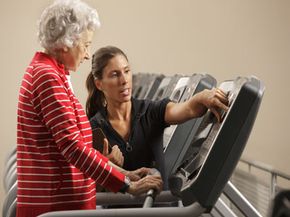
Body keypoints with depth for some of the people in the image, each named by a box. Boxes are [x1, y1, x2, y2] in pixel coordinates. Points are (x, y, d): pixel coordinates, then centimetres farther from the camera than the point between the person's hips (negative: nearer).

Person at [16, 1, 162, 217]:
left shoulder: (44, 71, 14)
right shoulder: (48, 77, -16)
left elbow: (77, 142, 15)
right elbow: (73, 146, -23)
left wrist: (125, 174, 10)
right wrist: (128, 185, -20)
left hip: (59, 199, 10)